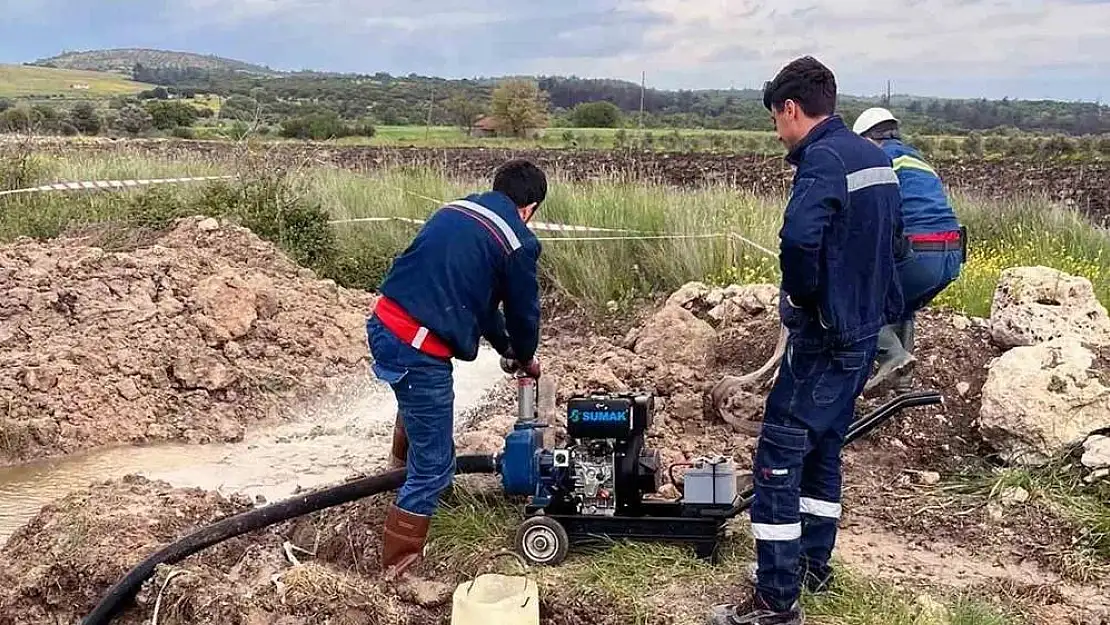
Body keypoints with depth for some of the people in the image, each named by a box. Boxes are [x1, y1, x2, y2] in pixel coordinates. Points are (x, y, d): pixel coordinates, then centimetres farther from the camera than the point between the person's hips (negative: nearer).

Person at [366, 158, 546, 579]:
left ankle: (404, 461, 60)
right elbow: (523, 311, 7)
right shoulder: (518, 243, -5)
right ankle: (400, 560, 16)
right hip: (419, 352, -8)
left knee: (416, 402, 40)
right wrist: (526, 359, 29)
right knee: (434, 465, 7)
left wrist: (505, 347, 36)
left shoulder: (456, 210, 17)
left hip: (383, 324, 8)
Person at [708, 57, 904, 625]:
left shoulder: (824, 159, -19)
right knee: (823, 449, 21)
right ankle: (812, 562, 35)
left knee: (778, 462, -3)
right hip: (865, 331, 10)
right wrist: (862, 297, 13)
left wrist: (802, 296, -19)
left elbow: (799, 238, -37)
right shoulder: (876, 158, 11)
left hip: (825, 339, -10)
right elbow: (888, 235, 19)